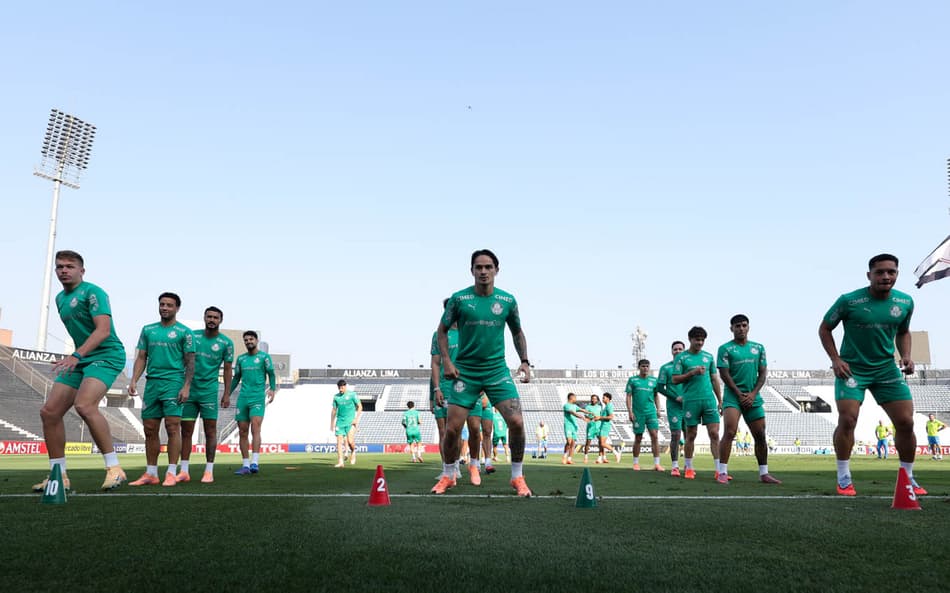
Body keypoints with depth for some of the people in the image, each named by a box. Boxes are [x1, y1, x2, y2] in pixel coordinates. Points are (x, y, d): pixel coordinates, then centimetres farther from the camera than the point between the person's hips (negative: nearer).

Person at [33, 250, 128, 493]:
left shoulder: (92, 292, -11)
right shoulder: (60, 298, 17)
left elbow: (103, 330, -23)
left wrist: (76, 355, -32)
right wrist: (76, 357, 18)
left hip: (106, 356, -9)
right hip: (79, 360, 9)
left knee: (84, 406, -30)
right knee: (49, 411, 2)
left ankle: (114, 468, -21)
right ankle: (59, 476, 12)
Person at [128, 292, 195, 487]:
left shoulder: (184, 332, 1)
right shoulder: (148, 330, 15)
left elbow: (190, 362, -2)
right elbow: (141, 358, 15)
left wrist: (186, 387, -11)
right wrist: (134, 381, 2)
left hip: (173, 383, -5)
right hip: (152, 383, 5)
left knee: (172, 427, -8)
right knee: (150, 429, 5)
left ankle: (172, 473, -4)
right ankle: (151, 474, 13)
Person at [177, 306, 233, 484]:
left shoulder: (226, 342, 0)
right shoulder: (193, 336, 6)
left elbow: (228, 369, 3)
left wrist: (227, 394, -2)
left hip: (209, 391, -2)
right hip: (189, 389, 2)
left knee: (210, 431, -1)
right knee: (186, 431, 3)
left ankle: (209, 471, 5)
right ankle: (184, 471, 9)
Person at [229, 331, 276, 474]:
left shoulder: (264, 356, 3)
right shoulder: (241, 358, 15)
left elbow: (271, 374, -1)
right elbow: (236, 378, 22)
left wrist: (272, 389, -17)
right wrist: (228, 394, 18)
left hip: (258, 398, -4)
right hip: (243, 398, 5)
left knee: (255, 428, -18)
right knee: (242, 431, 3)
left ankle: (255, 462, -22)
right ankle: (245, 465, 9)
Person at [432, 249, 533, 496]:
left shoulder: (507, 300, 2)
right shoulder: (459, 298, -4)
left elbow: (517, 332, 15)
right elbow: (442, 330, 5)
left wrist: (524, 361, 5)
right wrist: (447, 362, -6)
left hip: (497, 370, 1)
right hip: (465, 372, -1)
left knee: (516, 422, -10)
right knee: (452, 428, -3)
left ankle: (518, 477, 9)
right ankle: (447, 476, 22)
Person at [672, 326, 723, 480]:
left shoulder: (709, 356, 13)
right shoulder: (681, 357, 2)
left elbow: (714, 379, 16)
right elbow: (675, 380, -3)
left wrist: (720, 400, 12)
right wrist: (692, 372, -14)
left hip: (709, 400, 3)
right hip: (691, 401, -3)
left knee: (714, 434, -4)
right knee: (691, 435, 5)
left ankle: (719, 469, -1)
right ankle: (689, 469, 16)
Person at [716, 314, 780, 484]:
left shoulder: (758, 348, 11)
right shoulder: (725, 348, -1)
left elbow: (763, 373, 8)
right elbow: (724, 374, -7)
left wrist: (753, 394, -5)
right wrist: (740, 394, -12)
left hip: (754, 398, 4)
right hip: (733, 396, -4)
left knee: (760, 436, 7)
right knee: (729, 432, -16)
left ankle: (764, 473, 18)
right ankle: (722, 473, -13)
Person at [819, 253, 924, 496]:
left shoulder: (906, 302, -1)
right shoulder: (849, 301, -14)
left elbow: (903, 332, 17)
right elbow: (824, 329, -3)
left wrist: (906, 355, -1)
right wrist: (835, 359, -12)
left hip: (887, 369, 4)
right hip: (851, 368, -4)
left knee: (906, 422, -1)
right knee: (847, 420, -14)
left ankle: (908, 477, 17)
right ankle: (844, 478, 0)